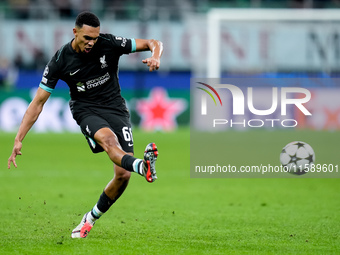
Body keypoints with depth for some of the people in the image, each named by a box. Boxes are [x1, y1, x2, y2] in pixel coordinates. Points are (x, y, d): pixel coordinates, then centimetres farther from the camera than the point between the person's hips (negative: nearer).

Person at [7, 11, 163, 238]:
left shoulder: (109, 44, -10)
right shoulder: (61, 61, -11)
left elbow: (154, 43, -3)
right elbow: (38, 103, -6)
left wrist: (155, 57, -29)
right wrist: (18, 140, -12)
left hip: (115, 107, 2)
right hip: (86, 110, -2)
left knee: (123, 174, -10)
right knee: (108, 138, -37)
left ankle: (91, 218, 13)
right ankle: (143, 166, -68)